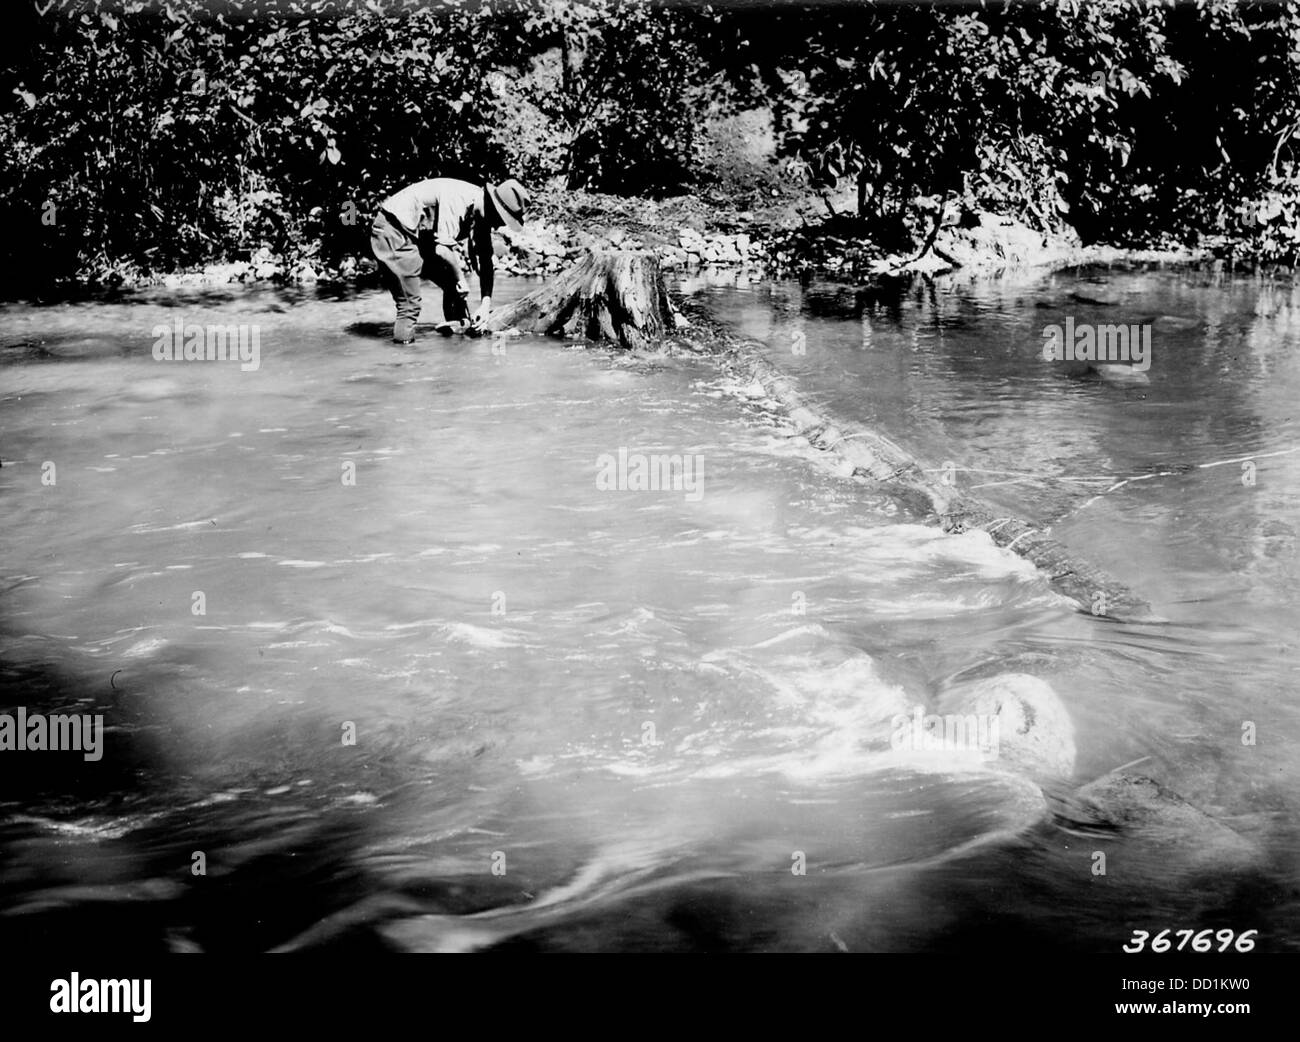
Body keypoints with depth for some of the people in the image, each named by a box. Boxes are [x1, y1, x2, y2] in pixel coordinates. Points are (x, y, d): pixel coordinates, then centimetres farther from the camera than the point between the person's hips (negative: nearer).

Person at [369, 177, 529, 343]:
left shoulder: (481, 214, -2)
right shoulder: (458, 199, -30)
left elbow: (485, 260, 4)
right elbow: (442, 248, -35)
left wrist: (486, 303, -4)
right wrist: (460, 279, -20)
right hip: (393, 231, -9)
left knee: (453, 285, 8)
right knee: (409, 306, -14)